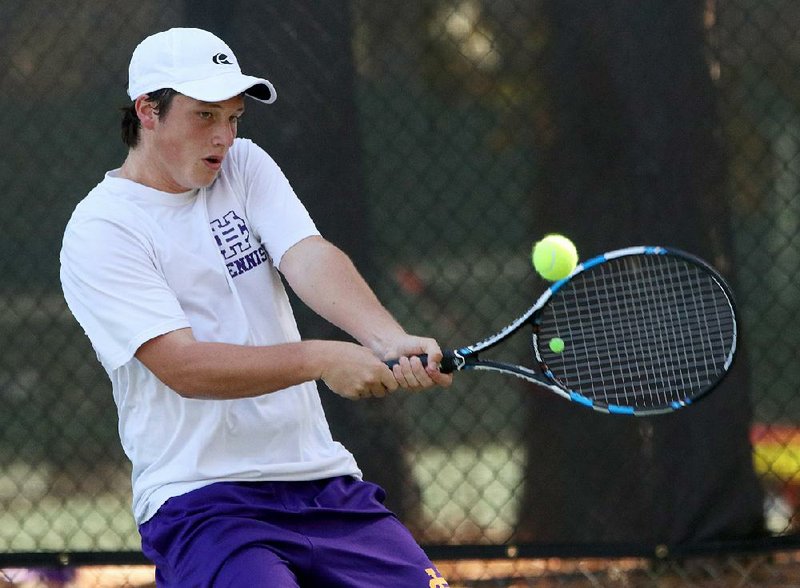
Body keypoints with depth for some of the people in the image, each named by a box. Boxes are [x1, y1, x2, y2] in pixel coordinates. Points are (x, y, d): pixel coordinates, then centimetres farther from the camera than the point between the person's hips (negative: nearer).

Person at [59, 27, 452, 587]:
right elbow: (183, 366, -17)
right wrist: (322, 359, -28)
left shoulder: (244, 166, 11)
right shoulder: (100, 231, -7)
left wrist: (390, 340, -26)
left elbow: (310, 258, -7)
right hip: (200, 499, -6)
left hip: (322, 477, 6)